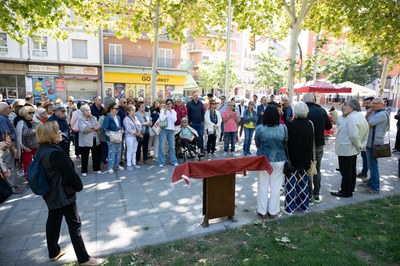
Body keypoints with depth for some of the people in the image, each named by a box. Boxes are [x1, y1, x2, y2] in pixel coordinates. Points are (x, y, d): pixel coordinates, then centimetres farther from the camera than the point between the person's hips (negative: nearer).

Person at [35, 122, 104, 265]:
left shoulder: (42, 150, 2)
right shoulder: (55, 153, -28)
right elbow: (70, 173, -24)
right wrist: (79, 186, -7)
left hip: (51, 194, 10)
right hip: (63, 195, -9)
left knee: (53, 221, 21)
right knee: (74, 224, 0)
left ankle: (54, 252, 38)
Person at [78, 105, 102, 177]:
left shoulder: (94, 118, 10)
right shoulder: (81, 119, -6)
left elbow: (100, 127, 0)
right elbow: (84, 130, -20)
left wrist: (90, 129, -15)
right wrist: (94, 129, -12)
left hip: (95, 140, 5)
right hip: (85, 141, -5)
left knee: (96, 156, 13)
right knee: (85, 157, 5)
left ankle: (96, 169, 28)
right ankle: (84, 171, 18)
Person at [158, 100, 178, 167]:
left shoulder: (173, 111, 12)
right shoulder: (162, 110, 3)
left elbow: (174, 120, -5)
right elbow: (161, 119, -11)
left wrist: (171, 112, -7)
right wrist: (165, 111, -10)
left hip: (171, 130, 3)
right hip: (163, 129, -2)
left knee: (172, 146, 6)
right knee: (162, 146, -5)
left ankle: (174, 161, 16)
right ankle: (161, 162, 4)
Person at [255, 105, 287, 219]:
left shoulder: (259, 128, -14)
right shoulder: (283, 128, -11)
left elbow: (257, 144, -1)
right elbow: (285, 144, 1)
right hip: (279, 160, 1)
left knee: (263, 186, 12)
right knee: (276, 186, 13)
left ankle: (262, 211, 23)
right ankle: (273, 211, 24)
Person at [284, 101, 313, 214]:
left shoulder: (290, 125, -17)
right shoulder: (309, 124, -1)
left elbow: (286, 143, -13)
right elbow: (311, 142, 7)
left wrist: (286, 158, -3)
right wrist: (309, 158, 17)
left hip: (292, 159, -5)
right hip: (305, 160, 5)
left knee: (291, 184, 4)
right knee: (303, 183, 16)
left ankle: (290, 207, 10)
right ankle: (303, 205, 27)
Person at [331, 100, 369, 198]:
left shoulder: (352, 118, -22)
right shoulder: (360, 116, 11)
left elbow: (354, 135, -28)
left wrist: (358, 146, -15)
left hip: (345, 150, -10)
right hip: (353, 149, 10)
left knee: (345, 171, 1)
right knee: (352, 170, 19)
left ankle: (345, 192, 12)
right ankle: (350, 189, 31)